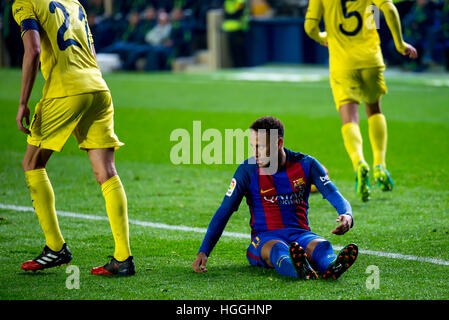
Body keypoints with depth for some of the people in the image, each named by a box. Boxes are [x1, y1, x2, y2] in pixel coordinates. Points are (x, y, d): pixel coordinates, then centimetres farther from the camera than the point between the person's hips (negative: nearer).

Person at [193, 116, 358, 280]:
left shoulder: (305, 164, 2)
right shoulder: (247, 170, -2)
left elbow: (334, 194, -4)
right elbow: (224, 212, -1)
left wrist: (347, 216, -29)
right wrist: (203, 252, -10)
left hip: (300, 234, 2)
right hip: (265, 238, -2)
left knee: (322, 246, -33)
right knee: (278, 249, -38)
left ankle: (331, 268, -68)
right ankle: (302, 272, -71)